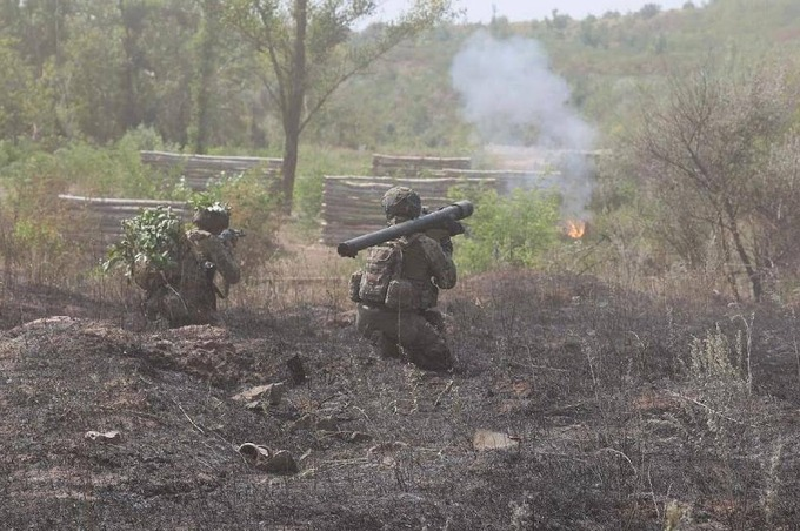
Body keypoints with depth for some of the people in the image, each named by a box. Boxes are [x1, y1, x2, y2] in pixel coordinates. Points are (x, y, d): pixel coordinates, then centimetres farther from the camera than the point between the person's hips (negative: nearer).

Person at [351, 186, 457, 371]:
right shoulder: (425, 243, -8)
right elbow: (448, 281, 3)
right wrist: (446, 248, 18)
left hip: (365, 318, 6)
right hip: (400, 319, -6)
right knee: (442, 362, 3)